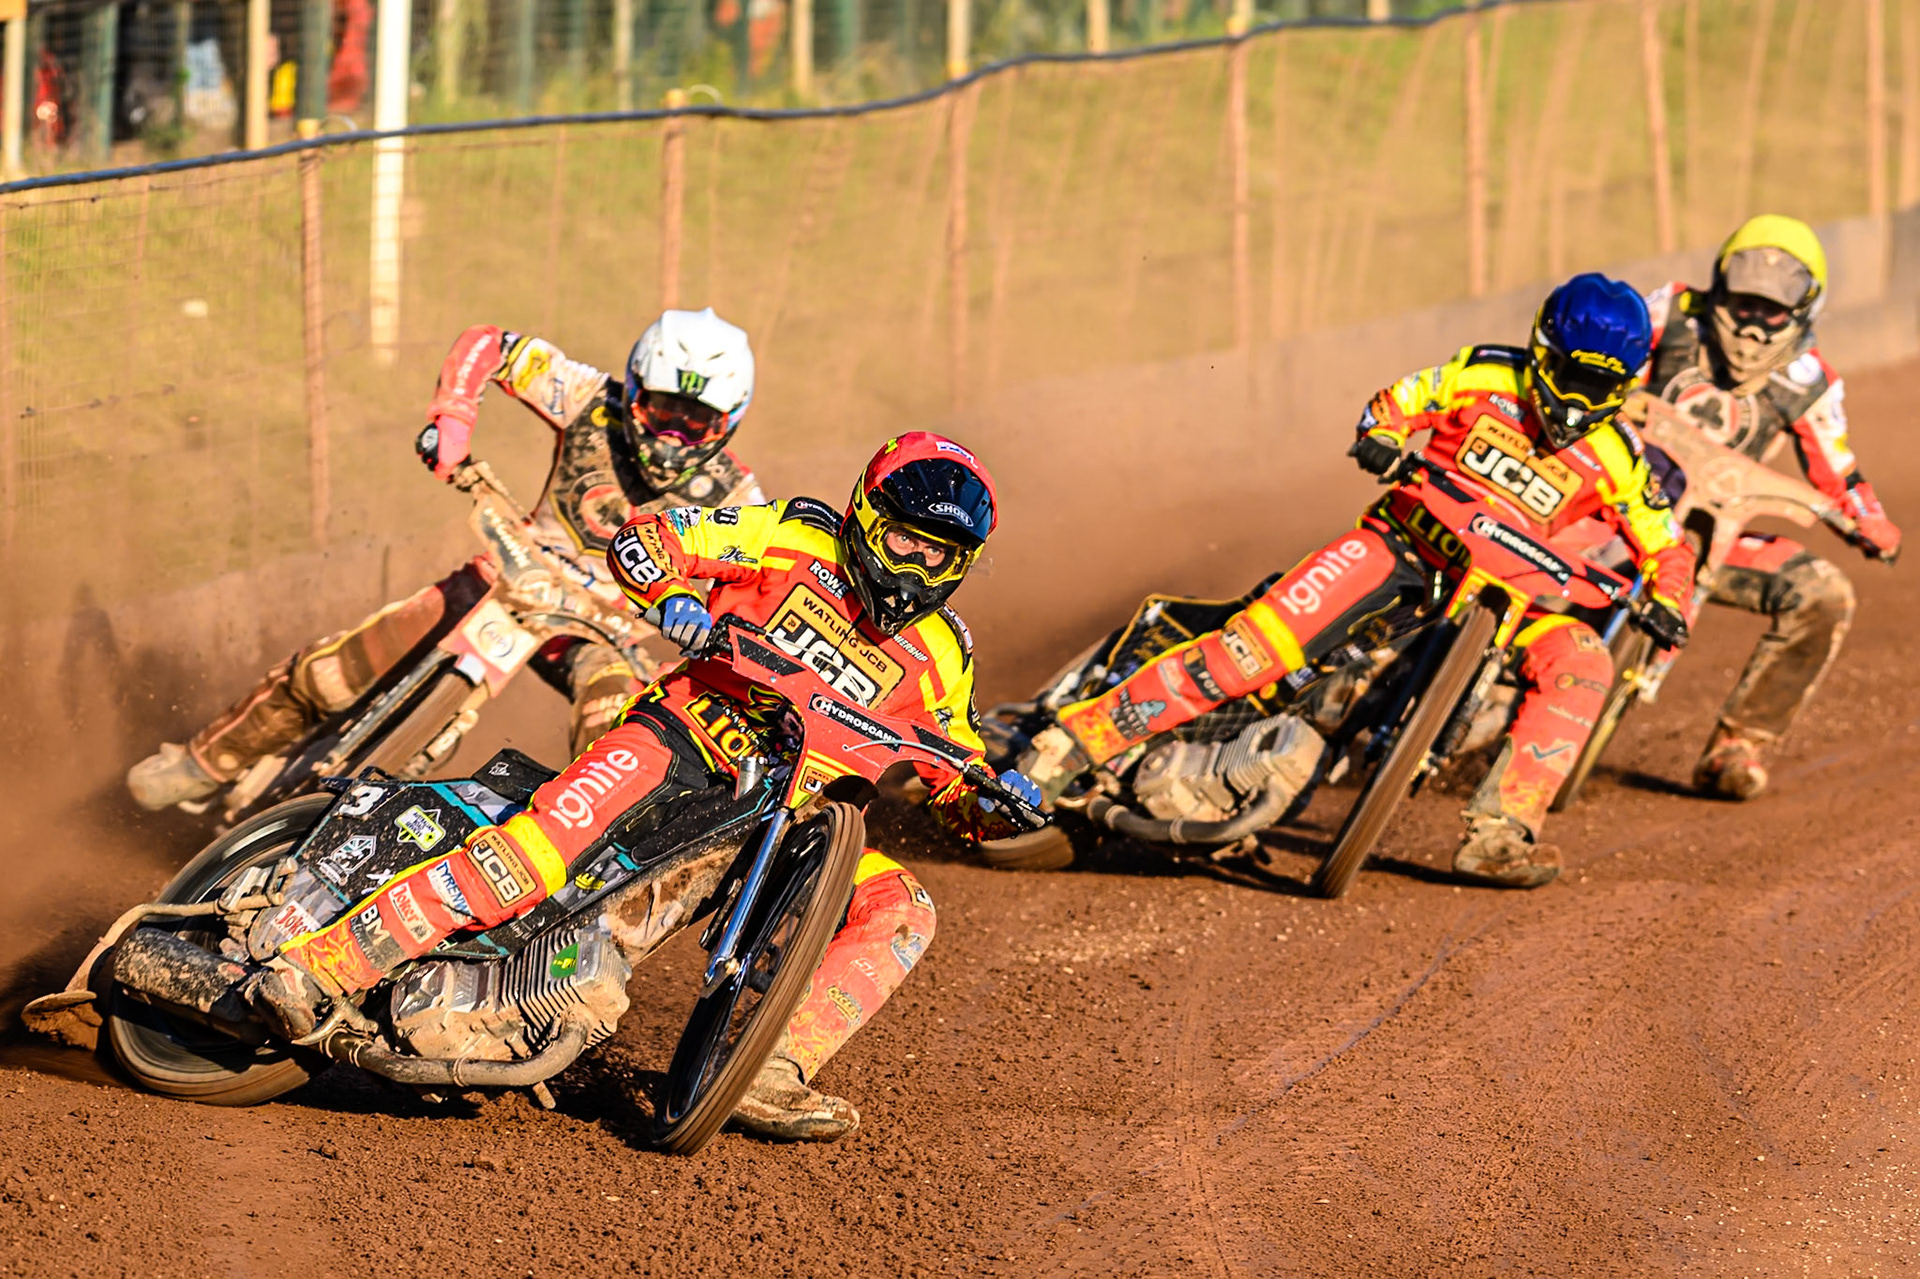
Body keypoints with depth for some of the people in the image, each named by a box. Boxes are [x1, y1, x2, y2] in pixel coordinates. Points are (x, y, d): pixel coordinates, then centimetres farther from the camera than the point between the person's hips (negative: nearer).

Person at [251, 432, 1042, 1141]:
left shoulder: (938, 654, 12)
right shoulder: (795, 538, 3)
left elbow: (953, 784, 18)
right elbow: (640, 538, -1)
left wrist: (992, 802, -5)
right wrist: (674, 596, -22)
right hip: (684, 737, -4)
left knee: (902, 909, -19)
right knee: (529, 856, -29)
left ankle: (769, 1071, -32)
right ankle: (315, 969, -32)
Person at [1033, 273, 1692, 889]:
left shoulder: (1612, 455, 2)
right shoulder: (1486, 375, 0)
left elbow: (1665, 543, 7)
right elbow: (1399, 400, 8)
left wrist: (1666, 602, -15)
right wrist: (1380, 437, -16)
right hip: (1407, 537, -2)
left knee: (1582, 663, -26)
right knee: (1263, 640, -23)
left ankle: (1498, 831, -28)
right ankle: (1083, 733, -22)